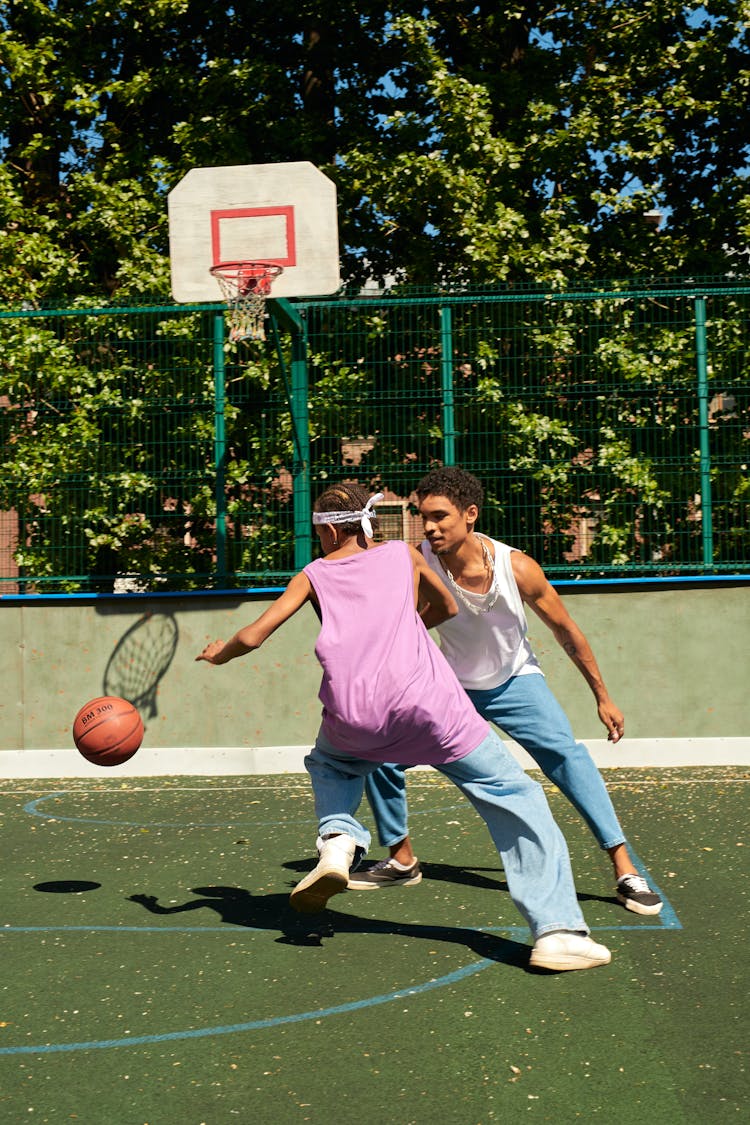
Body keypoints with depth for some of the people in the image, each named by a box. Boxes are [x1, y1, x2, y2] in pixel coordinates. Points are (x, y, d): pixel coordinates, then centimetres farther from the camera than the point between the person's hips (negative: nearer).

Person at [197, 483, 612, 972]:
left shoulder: (313, 575, 19)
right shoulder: (403, 554, 22)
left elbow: (252, 637, 16)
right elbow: (448, 607, 36)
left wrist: (219, 653, 37)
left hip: (353, 716, 1)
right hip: (424, 700, -1)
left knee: (329, 763, 37)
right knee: (515, 796, 6)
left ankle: (338, 840, 8)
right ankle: (557, 929, -5)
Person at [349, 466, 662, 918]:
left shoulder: (516, 567, -24)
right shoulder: (418, 564, -23)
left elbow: (567, 631, -10)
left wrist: (603, 696, -3)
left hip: (515, 680, -2)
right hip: (450, 683, 2)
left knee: (566, 752, -23)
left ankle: (626, 871, -19)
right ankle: (402, 861, 15)